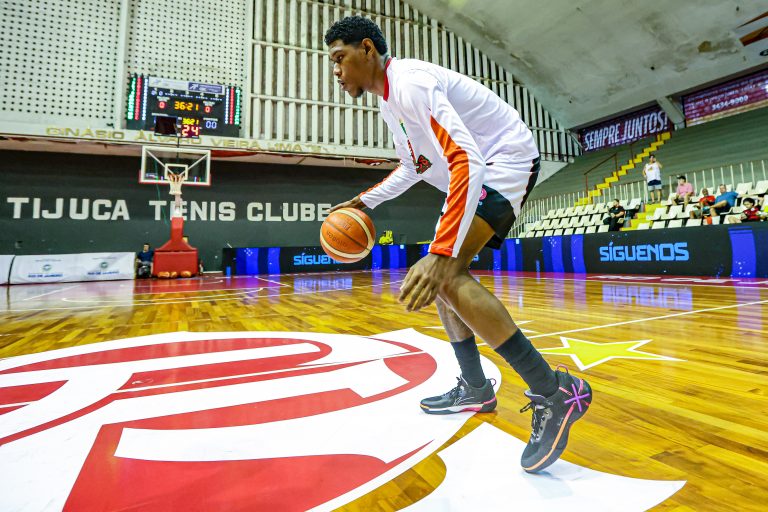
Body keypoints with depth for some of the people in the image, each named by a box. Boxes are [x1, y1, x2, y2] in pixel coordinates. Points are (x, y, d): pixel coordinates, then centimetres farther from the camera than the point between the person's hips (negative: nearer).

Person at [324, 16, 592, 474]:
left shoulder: (409, 83, -19)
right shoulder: (389, 100, 14)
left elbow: (466, 161, -33)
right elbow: (414, 167, 26)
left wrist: (442, 254, -41)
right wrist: (365, 201, 22)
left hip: (507, 160, -10)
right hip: (482, 170, 10)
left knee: (444, 273, -26)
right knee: (439, 274, 8)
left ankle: (555, 391, -19)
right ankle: (476, 389, 16)